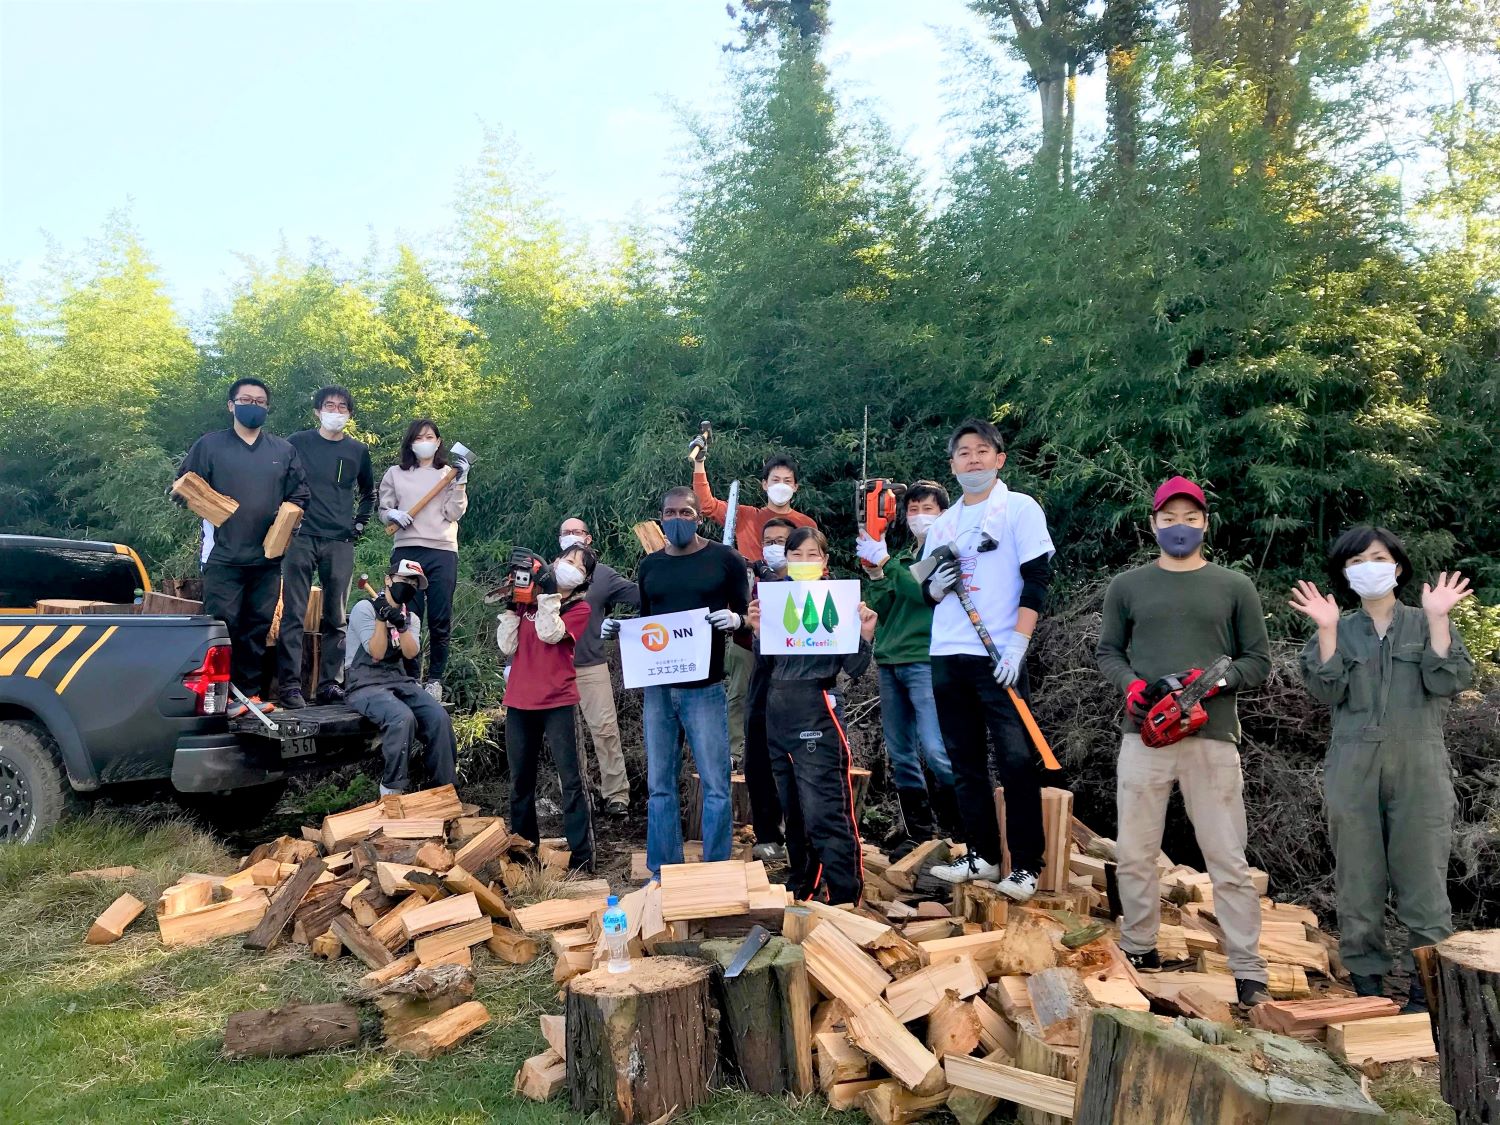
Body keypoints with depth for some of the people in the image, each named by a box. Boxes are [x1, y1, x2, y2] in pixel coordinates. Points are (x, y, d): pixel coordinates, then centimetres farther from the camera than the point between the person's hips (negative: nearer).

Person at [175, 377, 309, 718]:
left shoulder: (284, 450, 13)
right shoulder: (209, 445, 5)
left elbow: (299, 495, 16)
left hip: (267, 557, 3)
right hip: (223, 556, -3)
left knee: (258, 628, 7)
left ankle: (249, 691, 16)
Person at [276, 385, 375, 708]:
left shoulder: (358, 451, 11)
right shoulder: (297, 443, 5)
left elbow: (368, 494, 24)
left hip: (340, 543, 2)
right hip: (301, 538, -2)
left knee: (336, 618, 3)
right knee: (293, 613, -6)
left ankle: (330, 682, 9)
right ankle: (289, 683, -4)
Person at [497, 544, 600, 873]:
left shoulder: (580, 608, 1)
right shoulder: (527, 598, 9)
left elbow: (550, 634, -17)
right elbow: (507, 647, 2)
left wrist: (549, 593, -15)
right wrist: (512, 608, -4)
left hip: (557, 703, -4)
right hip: (519, 702, 4)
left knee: (571, 781, -7)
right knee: (520, 782, 13)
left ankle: (581, 858, -4)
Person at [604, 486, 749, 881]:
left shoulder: (725, 559, 0)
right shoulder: (648, 566, 12)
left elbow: (748, 616, 2)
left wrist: (734, 620, -20)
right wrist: (618, 628, -1)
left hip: (704, 688, -4)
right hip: (657, 688, 4)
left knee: (715, 785, -1)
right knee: (659, 785, 9)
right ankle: (662, 874, 20)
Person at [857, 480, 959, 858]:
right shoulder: (902, 557, 18)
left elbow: (927, 592, -15)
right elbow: (880, 609, 10)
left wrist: (884, 562, -18)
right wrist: (874, 572, -7)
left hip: (925, 660, -6)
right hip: (890, 661, 7)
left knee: (936, 751, -16)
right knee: (900, 755, 8)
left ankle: (966, 831, -3)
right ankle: (917, 831, 18)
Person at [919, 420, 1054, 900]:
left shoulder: (1020, 508, 0)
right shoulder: (941, 524, 16)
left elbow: (1036, 579, -7)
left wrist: (1017, 644, -16)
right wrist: (935, 587, -2)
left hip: (999, 656, -6)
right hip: (946, 657, 6)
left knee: (1016, 761, -7)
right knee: (965, 761, 10)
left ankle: (1025, 866, 3)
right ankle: (982, 856, 19)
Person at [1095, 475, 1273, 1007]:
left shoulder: (1234, 588, 10)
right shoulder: (1126, 586, 11)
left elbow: (1258, 662, 9)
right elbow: (1108, 652, 13)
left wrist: (1214, 680, -10)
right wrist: (1131, 685, -7)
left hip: (1212, 738, -1)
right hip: (1144, 736, 1)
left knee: (1228, 860, 1)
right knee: (1135, 854, 7)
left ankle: (1249, 973, 7)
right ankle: (1138, 951, 21)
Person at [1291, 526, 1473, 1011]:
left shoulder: (1426, 624, 10)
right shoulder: (1339, 631, 12)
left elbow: (1448, 681, -5)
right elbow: (1327, 692, -3)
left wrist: (1438, 619, -10)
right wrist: (1327, 630, -9)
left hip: (1419, 770, -1)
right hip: (1354, 770, 1)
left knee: (1424, 880, -2)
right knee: (1357, 881, 4)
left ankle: (1428, 992, 7)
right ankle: (1366, 987, 14)